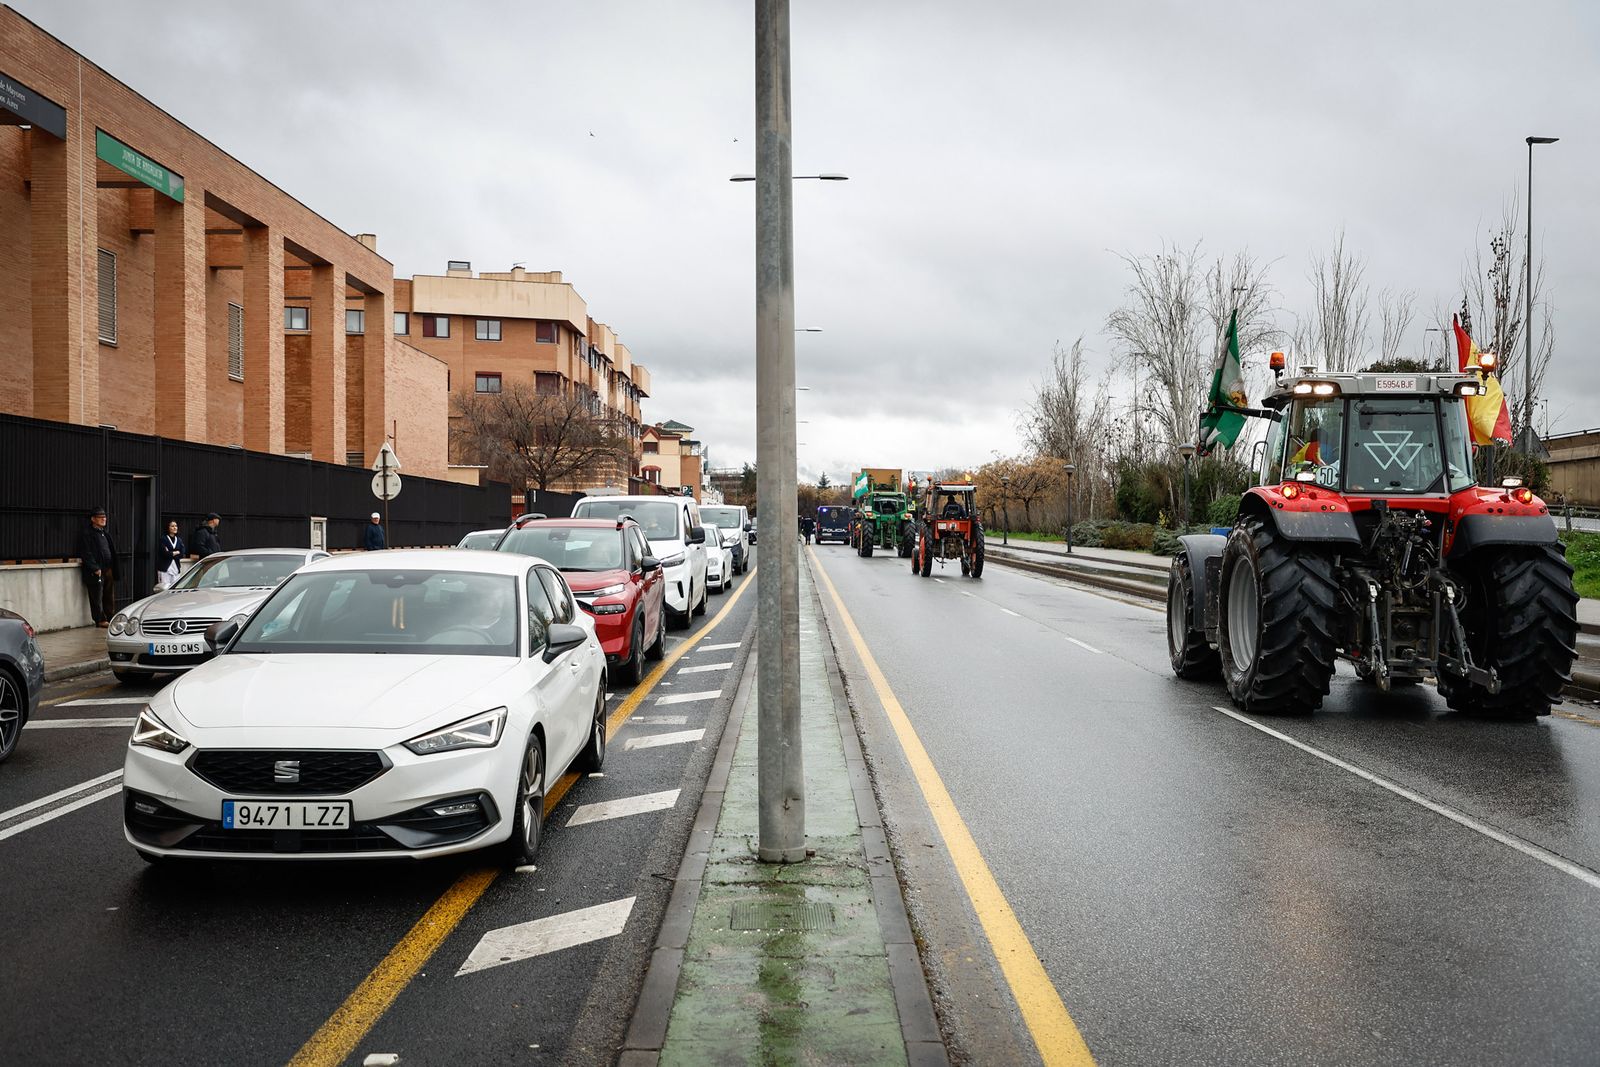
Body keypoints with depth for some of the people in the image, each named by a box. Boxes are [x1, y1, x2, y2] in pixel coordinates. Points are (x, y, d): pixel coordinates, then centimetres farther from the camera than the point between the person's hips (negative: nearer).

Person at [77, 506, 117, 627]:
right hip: (96, 572, -8)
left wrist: (113, 568, 14)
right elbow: (86, 554, -13)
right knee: (97, 598, -2)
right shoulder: (86, 534, -6)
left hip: (108, 570, 8)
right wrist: (95, 569, -19)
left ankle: (111, 619, 16)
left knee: (110, 597, 10)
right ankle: (101, 620, 2)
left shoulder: (105, 532, 19)